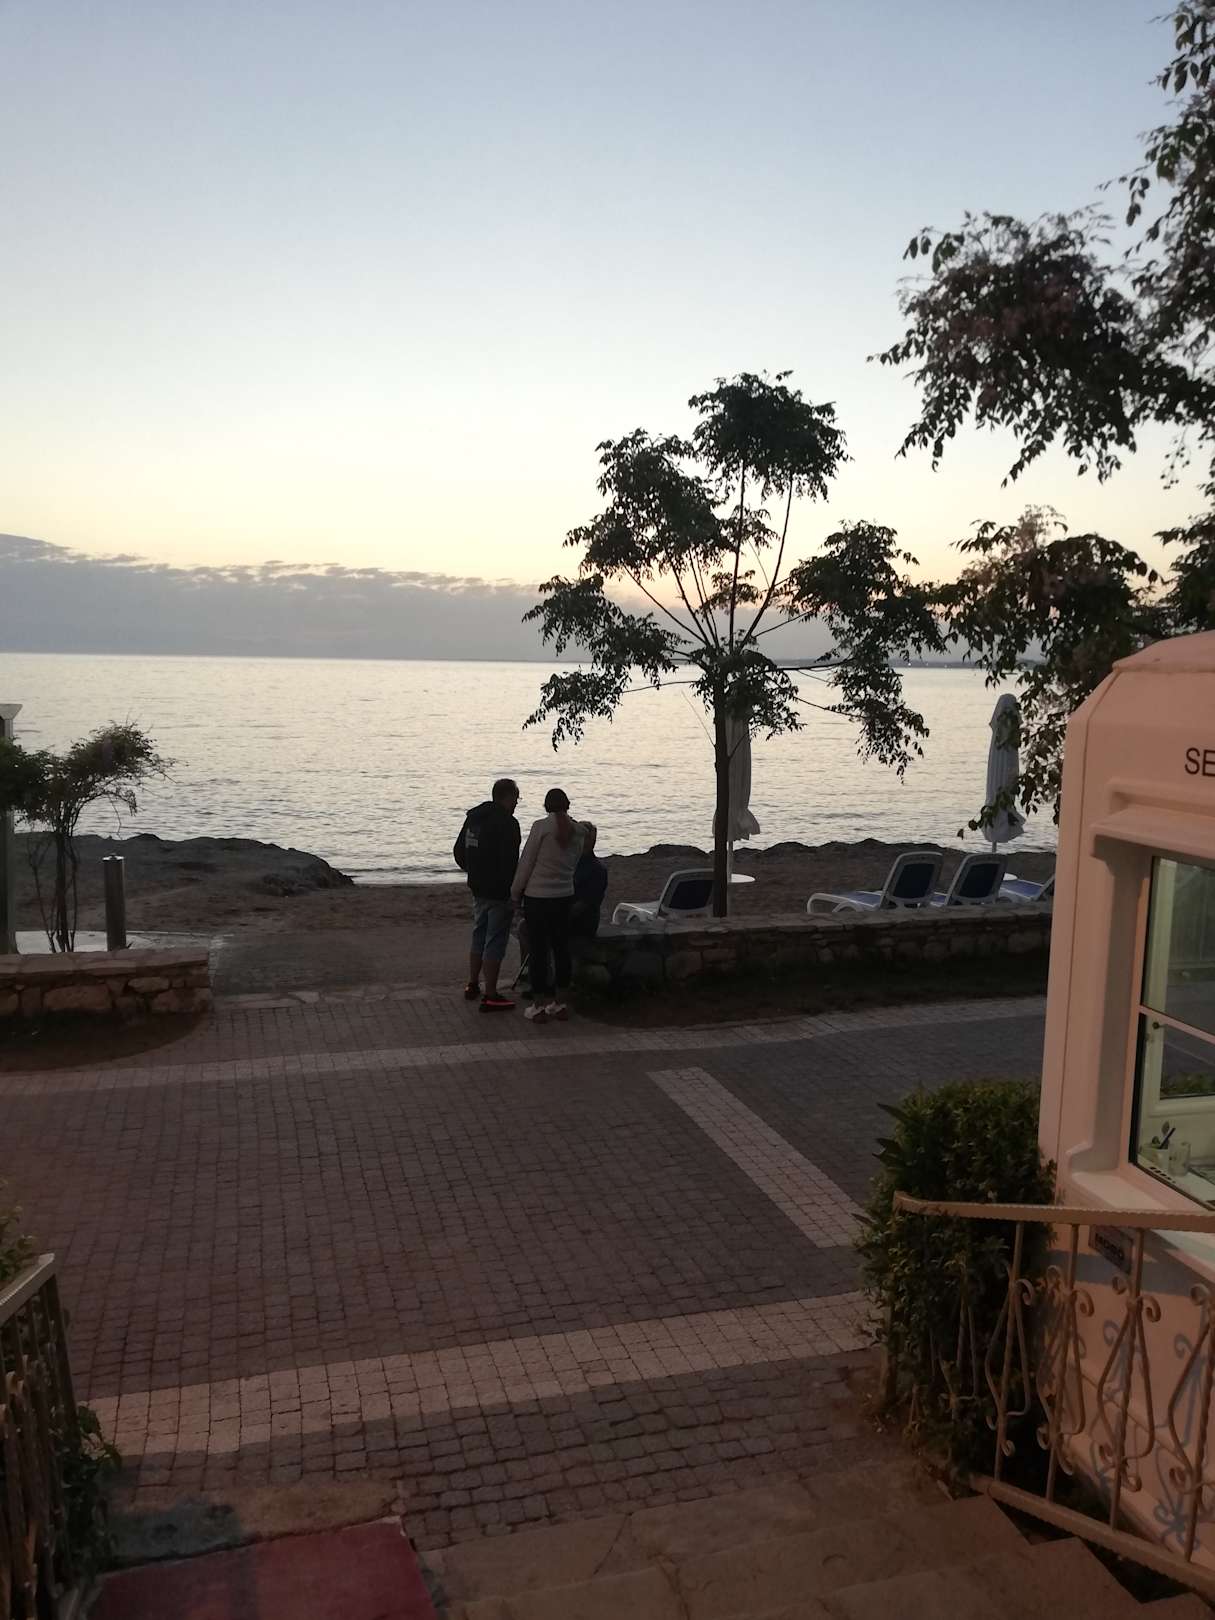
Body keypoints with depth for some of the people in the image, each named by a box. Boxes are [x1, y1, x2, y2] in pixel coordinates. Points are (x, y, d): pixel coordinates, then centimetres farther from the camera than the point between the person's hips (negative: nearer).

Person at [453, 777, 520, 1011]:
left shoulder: (473, 817, 8)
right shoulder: (507, 823, -18)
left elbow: (459, 852, 15)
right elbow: (510, 862, -23)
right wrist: (516, 888, -12)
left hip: (478, 888, 8)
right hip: (499, 892, -8)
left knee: (479, 937, 21)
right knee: (495, 942, -3)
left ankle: (473, 985, 31)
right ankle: (490, 996, 1)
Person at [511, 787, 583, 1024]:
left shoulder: (541, 826, -13)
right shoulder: (577, 830, 2)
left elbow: (526, 862, -9)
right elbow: (573, 864, 9)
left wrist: (515, 893, 2)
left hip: (537, 896, -5)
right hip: (564, 896, 5)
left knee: (539, 949, 2)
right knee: (561, 947, 13)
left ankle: (539, 1005, 8)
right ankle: (559, 1003, 20)